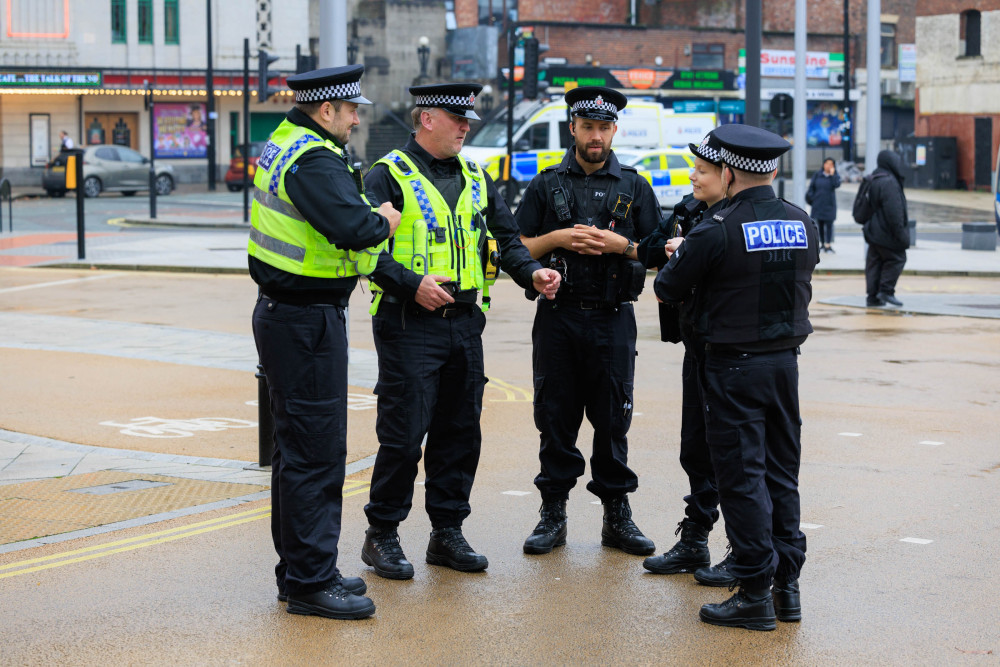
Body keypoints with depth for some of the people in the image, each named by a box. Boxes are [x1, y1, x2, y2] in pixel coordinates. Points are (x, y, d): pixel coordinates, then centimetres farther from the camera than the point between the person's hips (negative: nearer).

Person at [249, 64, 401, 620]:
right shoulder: (315, 161, -20)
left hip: (284, 314, 11)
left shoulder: (283, 144, 12)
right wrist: (385, 221, -12)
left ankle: (301, 569, 27)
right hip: (308, 322, -11)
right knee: (317, 451, -6)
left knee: (299, 445, 18)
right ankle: (311, 582, -2)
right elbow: (354, 227, -32)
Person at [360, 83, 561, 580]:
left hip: (465, 321, 6)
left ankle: (447, 531, 21)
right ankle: (382, 534, 8)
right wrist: (411, 283, -22)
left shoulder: (475, 178, 15)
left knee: (460, 431, 10)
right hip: (410, 323, -6)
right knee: (403, 434, -5)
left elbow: (505, 237, 15)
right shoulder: (389, 175, -5)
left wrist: (531, 273, -4)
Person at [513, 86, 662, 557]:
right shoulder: (546, 185, 9)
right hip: (558, 316, 0)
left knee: (613, 419, 2)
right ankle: (553, 514, 11)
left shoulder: (634, 187, 9)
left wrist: (620, 243, -9)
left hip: (613, 319, 0)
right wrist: (557, 239, -9)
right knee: (555, 416, 3)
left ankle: (617, 516, 11)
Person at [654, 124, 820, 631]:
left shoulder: (717, 232, -16)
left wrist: (677, 257, 17)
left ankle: (754, 593, 1)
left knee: (741, 477, -1)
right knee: (781, 472, 13)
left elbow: (668, 289, -7)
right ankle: (787, 584, 18)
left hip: (734, 366, -6)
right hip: (785, 360, 6)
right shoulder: (803, 224, 2)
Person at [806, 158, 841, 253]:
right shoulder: (817, 175, 5)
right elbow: (811, 187, 8)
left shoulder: (835, 176, 2)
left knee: (829, 225, -4)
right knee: (820, 225, 5)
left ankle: (828, 245, -4)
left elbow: (837, 185, -17)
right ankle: (822, 244, 14)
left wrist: (832, 174, -17)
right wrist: (811, 198, -2)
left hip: (829, 204, -2)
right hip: (818, 204, 2)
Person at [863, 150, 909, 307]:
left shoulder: (873, 181, 14)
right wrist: (900, 232, -19)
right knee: (896, 259, 1)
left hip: (873, 231, 9)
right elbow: (893, 211, -22)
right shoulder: (889, 182, -18)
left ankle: (873, 295, 10)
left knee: (874, 262, 9)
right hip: (887, 233, -9)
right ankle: (886, 290, -3)